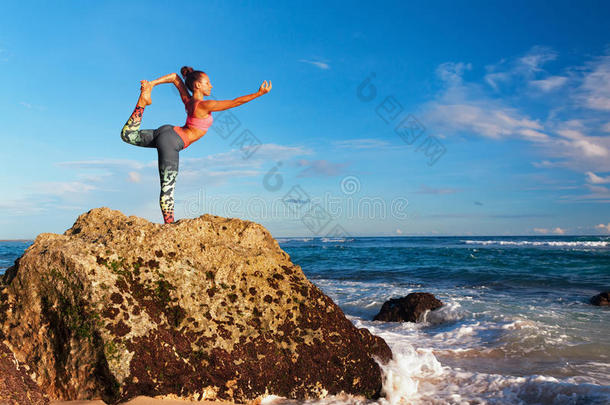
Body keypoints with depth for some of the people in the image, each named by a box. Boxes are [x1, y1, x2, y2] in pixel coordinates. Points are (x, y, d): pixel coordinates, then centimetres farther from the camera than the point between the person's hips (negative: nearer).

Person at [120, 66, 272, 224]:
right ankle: (169, 224, -4)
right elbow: (236, 102, -15)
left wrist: (151, 83, 16)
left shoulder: (188, 100, 5)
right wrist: (259, 93, -9)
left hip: (167, 132, 9)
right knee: (168, 186, -7)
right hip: (171, 141, -9)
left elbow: (174, 77, 17)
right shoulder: (204, 105, -18)